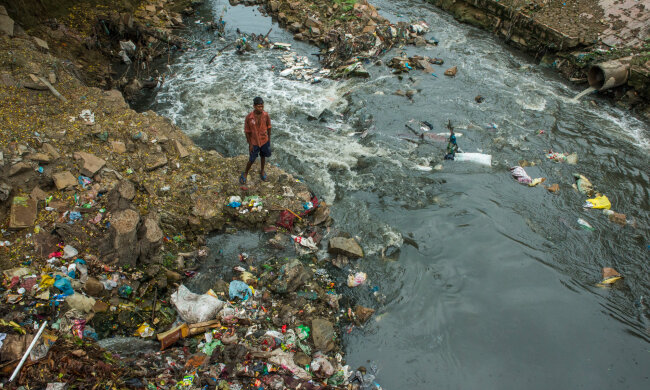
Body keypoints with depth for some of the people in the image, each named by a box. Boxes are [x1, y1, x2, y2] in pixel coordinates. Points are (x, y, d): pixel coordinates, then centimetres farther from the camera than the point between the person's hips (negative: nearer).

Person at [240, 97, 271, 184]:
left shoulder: (266, 115, -16)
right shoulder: (249, 117, -24)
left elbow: (268, 127, 0)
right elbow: (247, 131, -13)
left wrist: (269, 138, 7)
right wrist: (250, 144, -10)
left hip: (264, 141, 3)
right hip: (254, 142, -3)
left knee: (263, 156, 22)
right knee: (252, 160, 9)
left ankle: (262, 171, 46)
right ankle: (245, 173, 34)